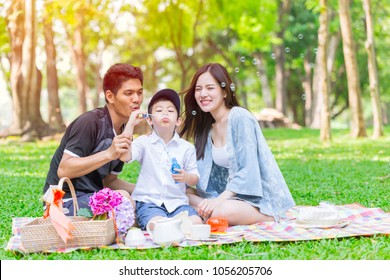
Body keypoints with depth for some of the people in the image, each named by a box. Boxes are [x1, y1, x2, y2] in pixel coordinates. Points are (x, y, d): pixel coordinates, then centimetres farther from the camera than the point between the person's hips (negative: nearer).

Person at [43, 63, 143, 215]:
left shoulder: (124, 133, 9)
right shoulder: (90, 122, -17)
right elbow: (63, 170, -24)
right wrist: (108, 154, -30)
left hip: (94, 198, 9)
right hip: (65, 200, -9)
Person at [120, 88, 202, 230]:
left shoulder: (186, 147, 9)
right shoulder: (144, 142, 4)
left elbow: (195, 178, 11)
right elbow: (124, 156, -15)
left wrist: (187, 177, -14)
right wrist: (130, 124, -14)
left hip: (177, 201, 3)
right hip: (148, 201, -3)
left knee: (196, 222, -23)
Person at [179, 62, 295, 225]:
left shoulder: (241, 118, -13)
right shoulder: (206, 126, 10)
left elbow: (248, 170, -20)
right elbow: (204, 175, 7)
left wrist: (219, 199, -27)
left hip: (261, 201, -7)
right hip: (234, 197, 7)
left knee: (221, 212, -35)